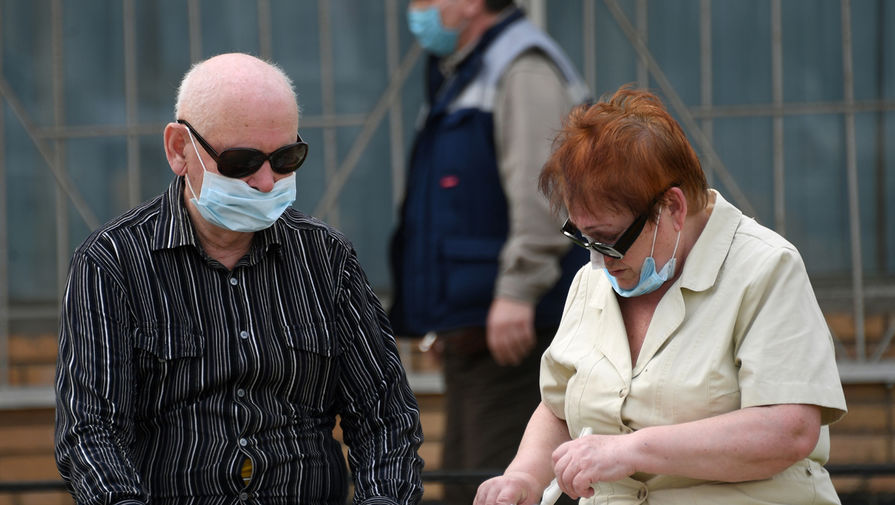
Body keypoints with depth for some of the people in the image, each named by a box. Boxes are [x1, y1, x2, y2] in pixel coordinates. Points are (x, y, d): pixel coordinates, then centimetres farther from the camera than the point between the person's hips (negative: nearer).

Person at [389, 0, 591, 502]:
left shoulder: (524, 71, -11)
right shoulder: (463, 76, 22)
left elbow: (539, 190, -23)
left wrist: (517, 291, -29)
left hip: (515, 330, -11)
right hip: (472, 331, 11)